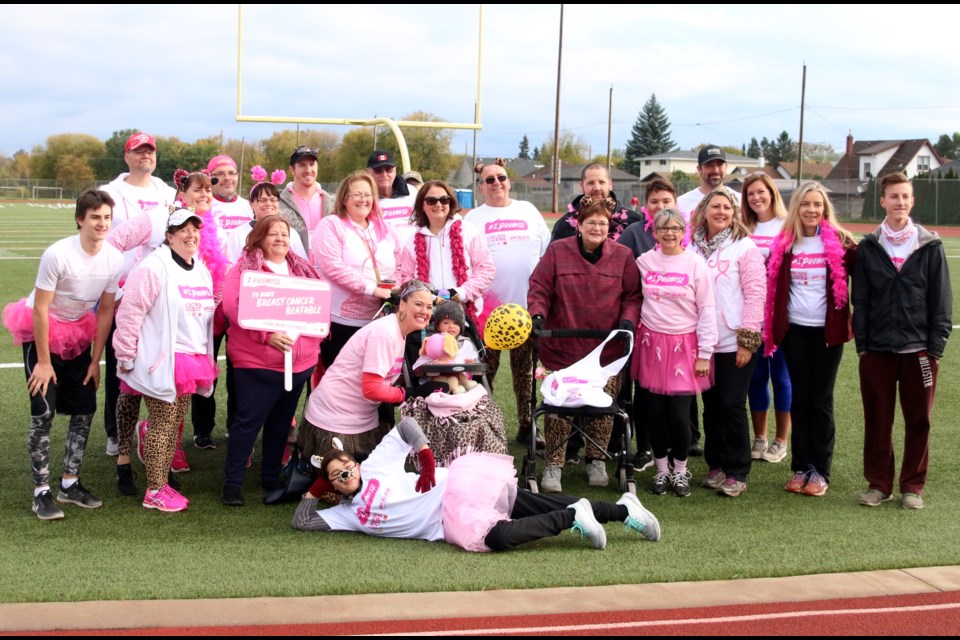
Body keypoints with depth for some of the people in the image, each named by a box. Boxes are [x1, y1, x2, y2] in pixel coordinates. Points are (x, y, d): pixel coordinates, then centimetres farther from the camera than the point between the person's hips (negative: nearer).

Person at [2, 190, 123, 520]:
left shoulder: (115, 259, -13)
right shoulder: (58, 254, -27)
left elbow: (105, 311, -3)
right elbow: (40, 309, -21)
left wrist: (95, 360, 0)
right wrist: (43, 362, -17)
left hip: (77, 334, 5)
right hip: (42, 332, -5)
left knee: (85, 409, 4)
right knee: (43, 411, -10)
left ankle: (70, 483, 18)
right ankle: (41, 491, -1)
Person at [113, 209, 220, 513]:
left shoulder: (202, 270, 14)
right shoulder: (154, 267, -13)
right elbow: (131, 312, -15)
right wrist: (126, 357, -13)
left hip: (192, 360, 8)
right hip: (162, 360, -8)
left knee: (175, 425, 13)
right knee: (162, 424, -4)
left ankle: (162, 482, 29)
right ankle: (154, 492, 5)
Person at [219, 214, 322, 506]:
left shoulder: (303, 269, 15)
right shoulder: (244, 268, -4)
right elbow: (234, 306, -16)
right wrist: (267, 334, -25)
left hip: (300, 362, 6)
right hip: (257, 363, -6)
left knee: (281, 422, 14)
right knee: (248, 421, -3)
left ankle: (271, 477, 26)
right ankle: (233, 482, 4)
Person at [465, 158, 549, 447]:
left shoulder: (528, 211, 11)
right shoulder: (474, 218, 5)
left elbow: (548, 253, 13)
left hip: (526, 305, 2)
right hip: (488, 306, -2)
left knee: (525, 369, 9)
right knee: (486, 368, 4)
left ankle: (527, 426, 17)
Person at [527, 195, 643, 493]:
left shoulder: (623, 256, 5)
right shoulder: (558, 251, 3)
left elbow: (633, 296, 7)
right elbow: (539, 288, 3)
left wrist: (628, 320, -9)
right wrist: (538, 314, -13)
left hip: (607, 347, 1)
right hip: (564, 346, -1)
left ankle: (597, 461, 20)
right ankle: (553, 465, 7)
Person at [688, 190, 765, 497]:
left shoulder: (744, 247, -4)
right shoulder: (693, 248, 8)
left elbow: (755, 294, -7)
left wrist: (748, 339, -12)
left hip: (735, 342, -4)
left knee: (731, 406, -2)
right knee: (711, 405, 11)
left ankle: (736, 473, 6)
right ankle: (715, 466, 22)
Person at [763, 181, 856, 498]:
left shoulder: (840, 242, -3)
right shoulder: (784, 243, 3)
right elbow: (772, 285, 8)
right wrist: (770, 328, 4)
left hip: (827, 330, -2)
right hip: (794, 330, 2)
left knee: (821, 400, 2)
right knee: (800, 398, 7)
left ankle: (820, 471, 9)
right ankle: (800, 467, 14)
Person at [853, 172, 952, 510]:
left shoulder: (930, 246, 0)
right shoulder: (868, 248, 3)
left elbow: (942, 301, 1)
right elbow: (860, 300, 5)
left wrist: (936, 346, -4)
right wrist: (862, 343, -1)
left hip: (919, 349, -1)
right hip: (877, 349, 1)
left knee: (918, 421, 6)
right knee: (877, 420, 6)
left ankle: (913, 485, 18)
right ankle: (879, 483, 18)